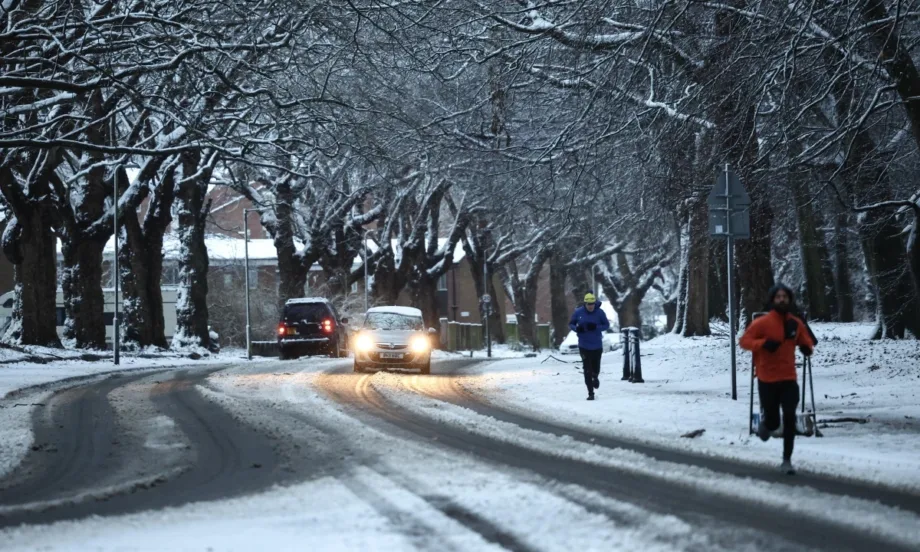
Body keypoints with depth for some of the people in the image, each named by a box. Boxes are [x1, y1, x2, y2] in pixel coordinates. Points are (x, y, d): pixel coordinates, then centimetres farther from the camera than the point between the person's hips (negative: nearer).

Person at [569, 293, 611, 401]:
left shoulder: (600, 312, -8)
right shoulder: (579, 312, -5)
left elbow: (606, 325, -2)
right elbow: (571, 324, 5)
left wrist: (596, 327, -21)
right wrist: (577, 328, -18)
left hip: (597, 346, 0)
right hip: (584, 346, 0)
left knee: (595, 369, 8)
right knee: (587, 370, -6)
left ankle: (595, 378, 46)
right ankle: (590, 393, -1)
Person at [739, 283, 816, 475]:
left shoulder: (796, 323, 3)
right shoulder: (762, 322, -10)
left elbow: (806, 341, 16)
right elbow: (744, 341, -8)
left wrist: (807, 348, -8)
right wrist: (763, 343, -25)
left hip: (789, 378, 3)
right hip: (767, 380, -3)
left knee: (789, 419, -7)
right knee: (772, 421, 4)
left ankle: (787, 461, 0)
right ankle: (765, 424, 43)